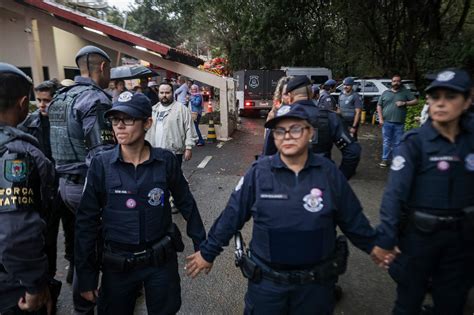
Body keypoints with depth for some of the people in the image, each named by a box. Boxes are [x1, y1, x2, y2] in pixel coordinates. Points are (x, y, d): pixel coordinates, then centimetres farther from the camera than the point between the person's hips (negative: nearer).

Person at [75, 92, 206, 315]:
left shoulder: (166, 160, -10)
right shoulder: (101, 164, -10)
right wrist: (86, 274, -2)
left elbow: (186, 204, 1)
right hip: (117, 264, 0)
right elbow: (87, 219, -4)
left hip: (161, 260, 0)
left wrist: (201, 245, 6)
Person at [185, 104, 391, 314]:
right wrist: (208, 252, 1)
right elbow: (231, 217, -6)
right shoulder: (258, 173, -13)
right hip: (266, 280, -1)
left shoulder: (328, 172, -9)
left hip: (316, 282, 1)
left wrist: (373, 246, 11)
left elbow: (352, 219, 2)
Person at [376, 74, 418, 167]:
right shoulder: (385, 93, 11)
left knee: (397, 143, 4)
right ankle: (385, 159, 10)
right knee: (387, 142, 3)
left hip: (399, 123, 0)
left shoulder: (405, 92, 8)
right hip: (386, 122, 0)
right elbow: (379, 106, 10)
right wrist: (380, 118, 0)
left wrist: (404, 103, -11)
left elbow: (415, 101, 6)